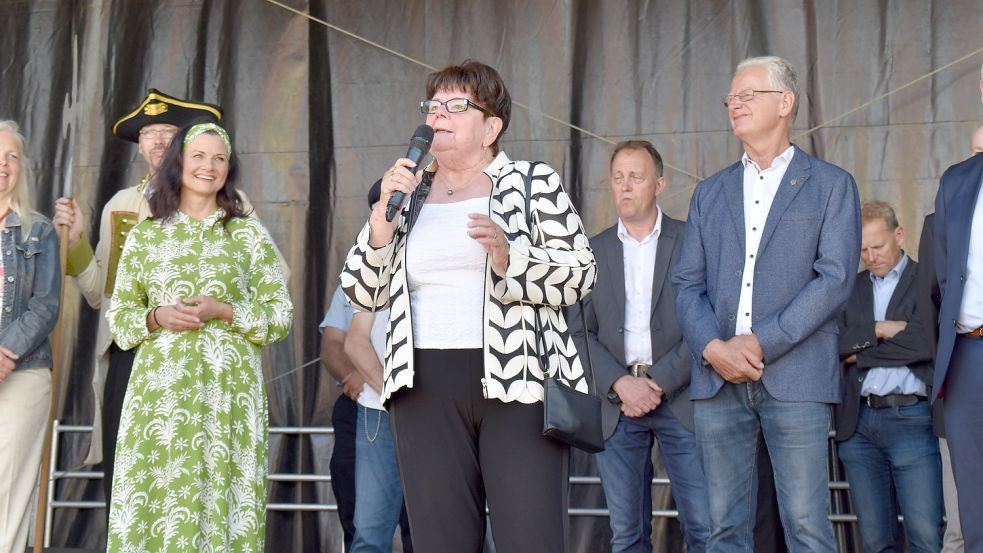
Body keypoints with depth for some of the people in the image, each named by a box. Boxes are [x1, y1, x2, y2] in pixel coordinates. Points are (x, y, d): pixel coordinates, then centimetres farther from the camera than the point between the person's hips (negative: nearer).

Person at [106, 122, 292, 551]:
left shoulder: (249, 235, 7)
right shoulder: (144, 236, 11)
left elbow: (281, 316, 5)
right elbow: (118, 317, 13)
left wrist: (223, 312, -9)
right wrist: (157, 317, -7)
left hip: (228, 393, -1)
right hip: (158, 392, 1)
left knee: (218, 500, -3)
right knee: (152, 504, -1)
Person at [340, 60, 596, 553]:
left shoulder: (535, 184, 5)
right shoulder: (408, 195, 15)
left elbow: (579, 276, -3)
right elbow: (364, 293, 9)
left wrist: (507, 256, -19)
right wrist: (383, 214, -4)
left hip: (519, 382, -3)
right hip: (425, 388, 3)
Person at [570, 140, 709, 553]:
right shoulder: (594, 251, 11)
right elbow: (580, 332, 5)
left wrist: (659, 382, -11)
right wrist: (620, 384, -10)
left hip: (680, 395, -2)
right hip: (616, 400, 2)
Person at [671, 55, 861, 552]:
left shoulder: (831, 185, 7)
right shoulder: (709, 193, 18)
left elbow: (835, 278, -5)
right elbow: (686, 283, 11)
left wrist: (760, 343, -13)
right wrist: (713, 348, -8)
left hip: (795, 376, -3)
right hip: (716, 378, 4)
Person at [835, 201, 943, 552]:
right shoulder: (850, 289, 17)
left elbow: (927, 342, -11)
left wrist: (861, 353, -3)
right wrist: (876, 330, -9)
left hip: (910, 418, -4)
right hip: (858, 422, 4)